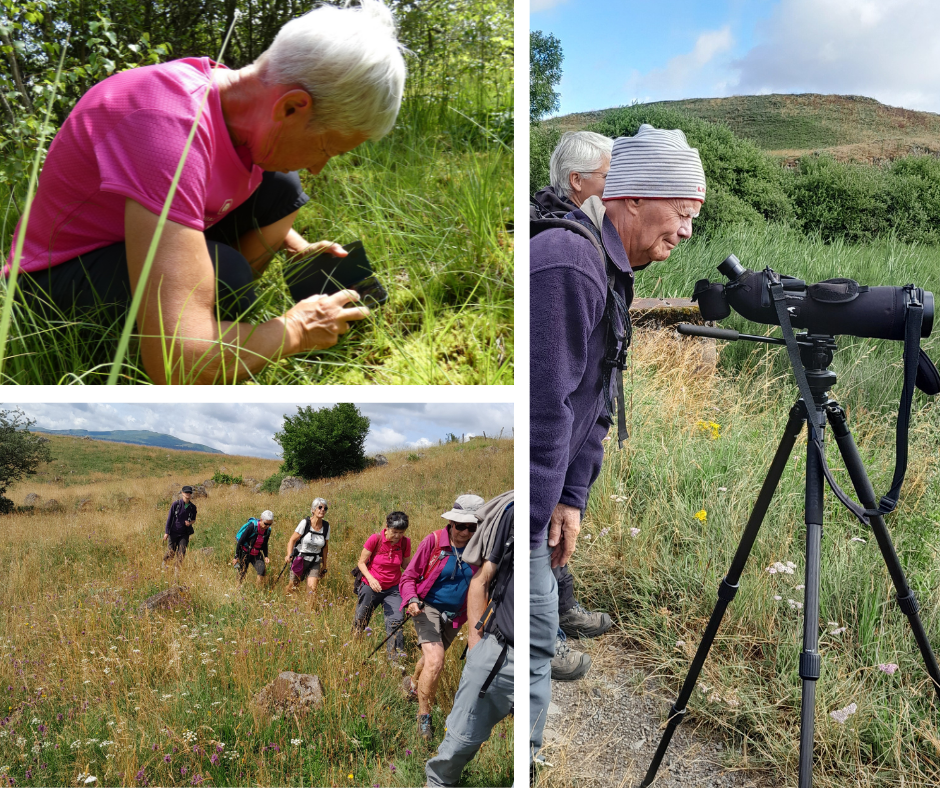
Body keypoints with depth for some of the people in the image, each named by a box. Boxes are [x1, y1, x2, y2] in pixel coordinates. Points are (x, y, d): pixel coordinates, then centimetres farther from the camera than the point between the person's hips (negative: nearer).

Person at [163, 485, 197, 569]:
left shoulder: (192, 507, 1)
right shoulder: (176, 504, -8)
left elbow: (194, 520, 14)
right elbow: (169, 518, -4)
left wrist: (190, 523, -10)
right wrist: (166, 532, -6)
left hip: (184, 533, 2)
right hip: (173, 532, -2)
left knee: (181, 553, -4)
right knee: (171, 552, 1)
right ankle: (163, 564, 28)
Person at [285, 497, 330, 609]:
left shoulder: (326, 526, 0)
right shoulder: (305, 523, -11)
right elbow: (292, 540, -9)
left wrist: (324, 565, 15)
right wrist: (289, 555, -26)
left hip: (314, 563, 2)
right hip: (299, 560, -2)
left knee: (312, 588, -17)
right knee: (292, 587, 8)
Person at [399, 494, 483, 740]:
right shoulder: (433, 541, -17)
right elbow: (409, 576, -10)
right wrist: (411, 600, -28)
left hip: (455, 615, 4)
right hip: (428, 608, -4)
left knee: (432, 658, 25)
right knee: (435, 661, -22)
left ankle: (413, 682, 58)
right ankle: (423, 716, -3)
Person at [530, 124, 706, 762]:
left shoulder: (612, 270, 13)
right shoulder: (569, 262, -21)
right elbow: (544, 403, -24)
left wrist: (571, 497, 10)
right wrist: (536, 519, -20)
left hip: (541, 490, 10)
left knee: (537, 633, 19)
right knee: (532, 642, -2)